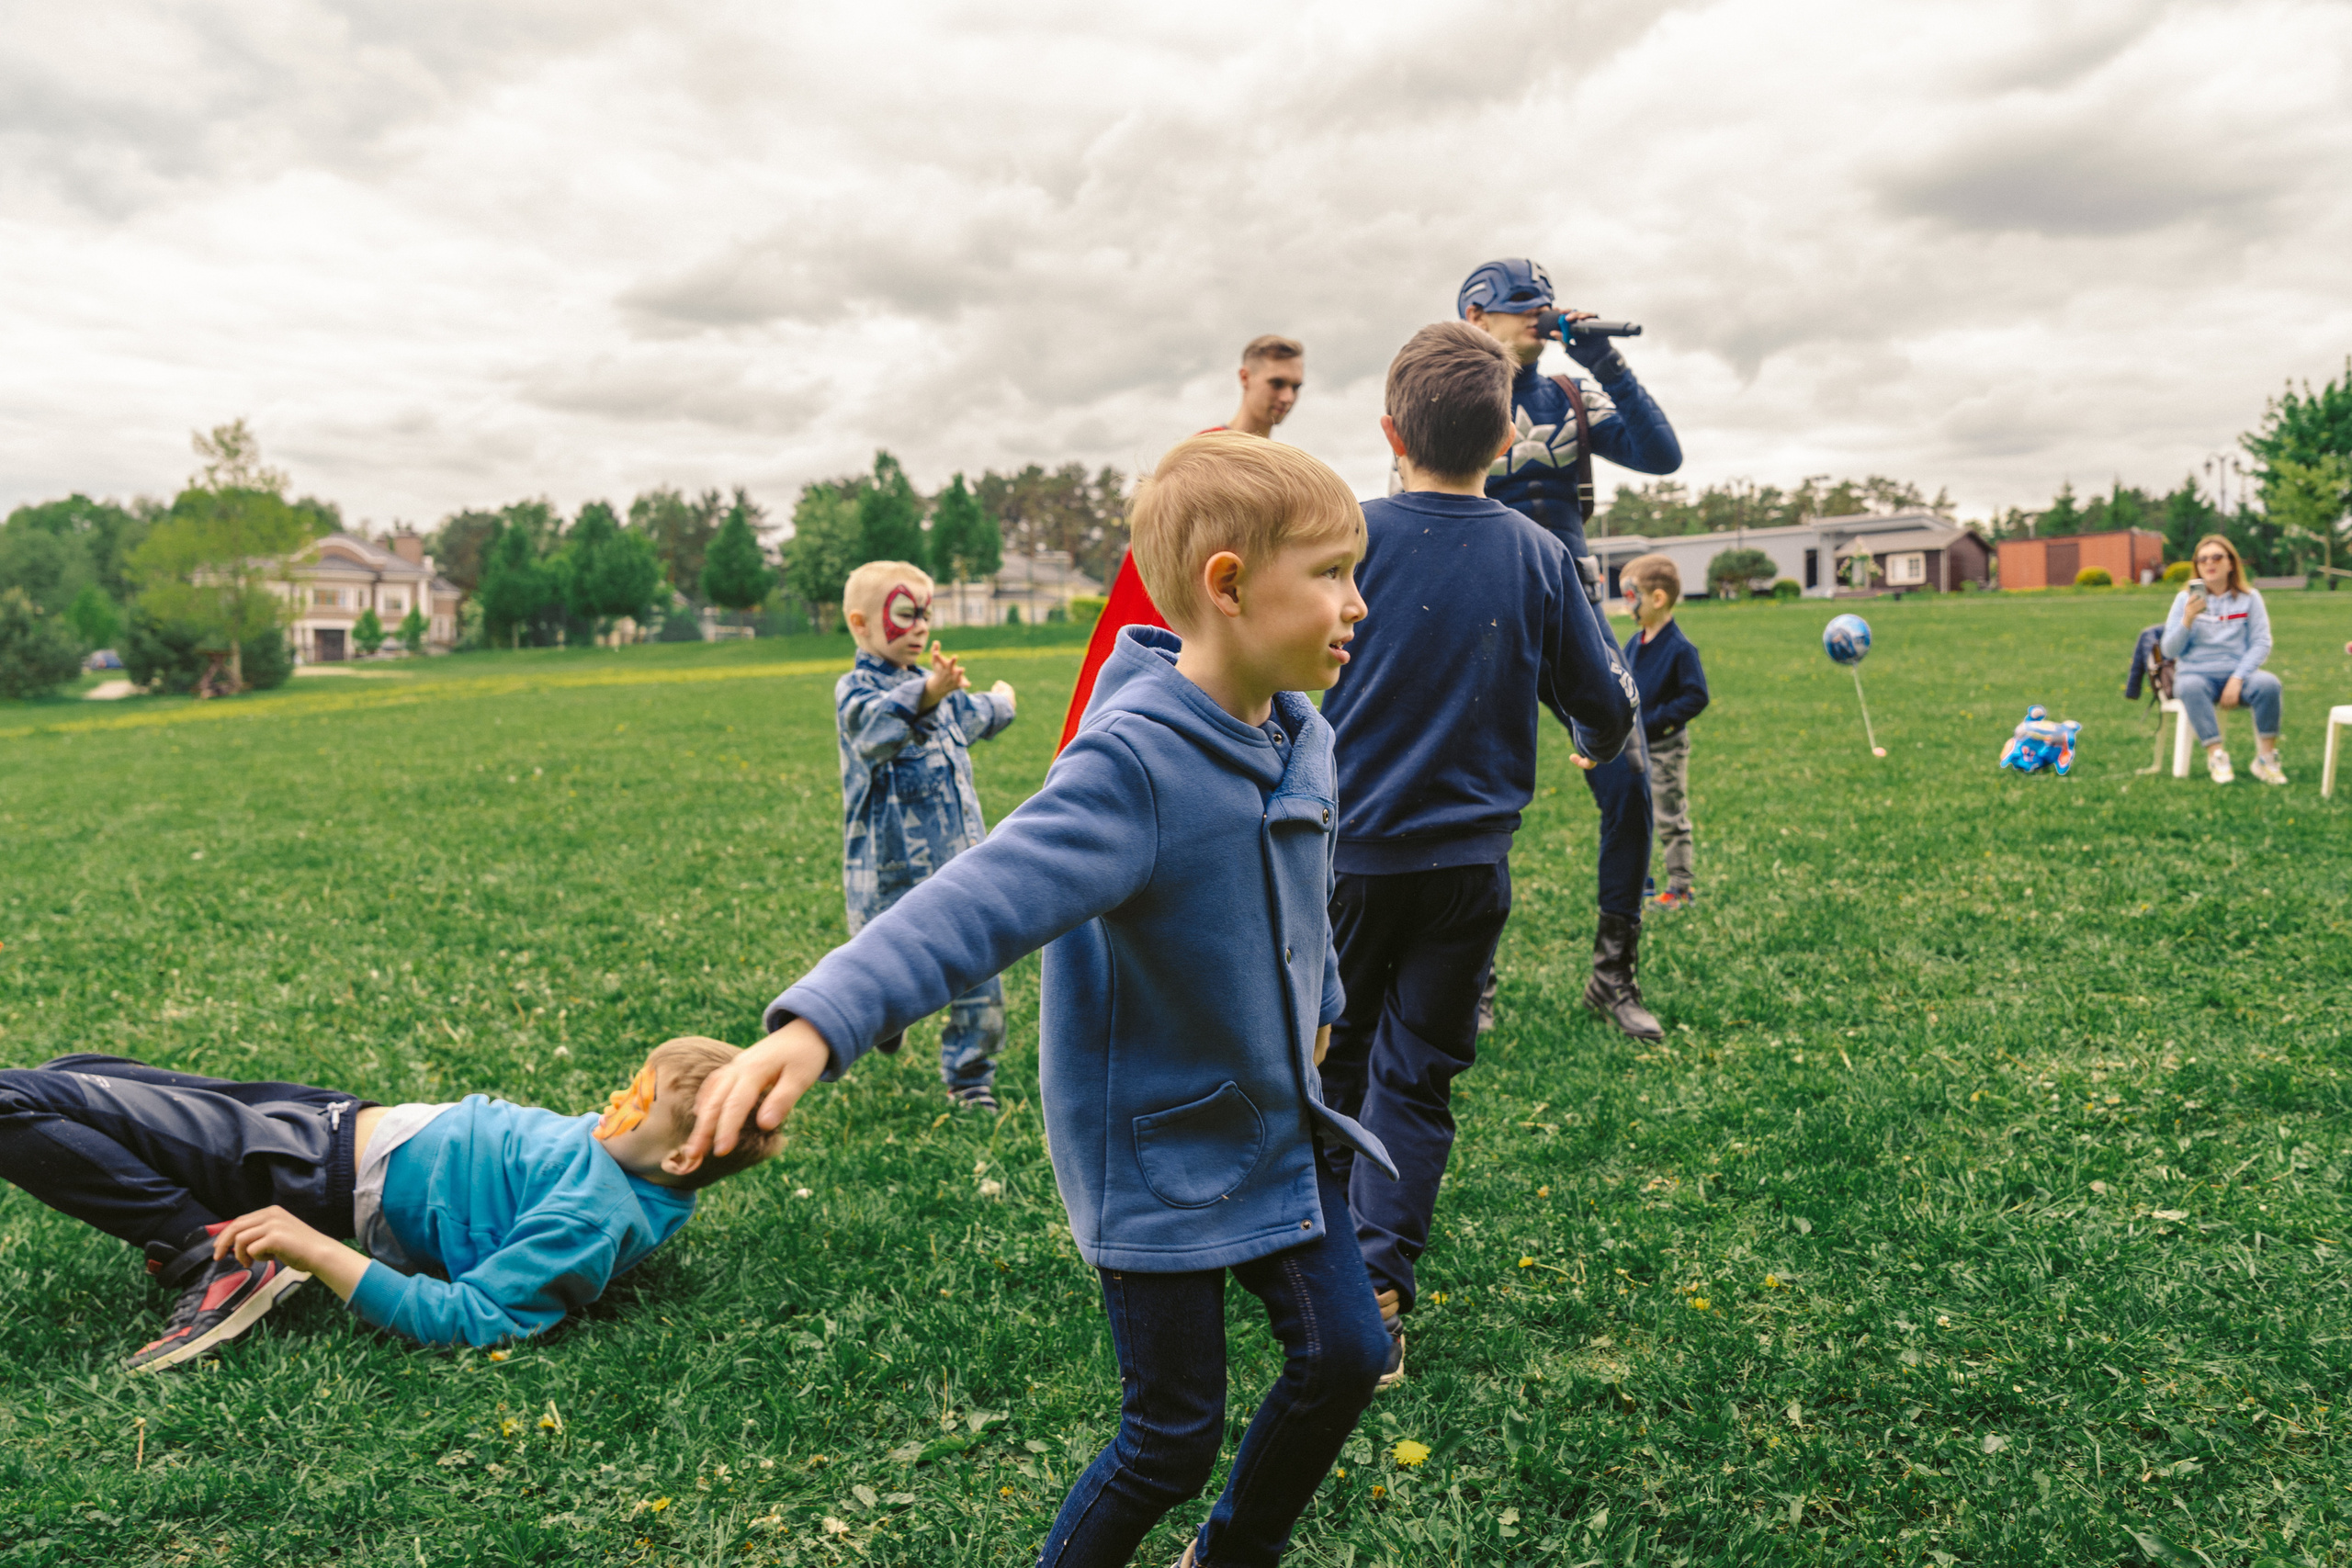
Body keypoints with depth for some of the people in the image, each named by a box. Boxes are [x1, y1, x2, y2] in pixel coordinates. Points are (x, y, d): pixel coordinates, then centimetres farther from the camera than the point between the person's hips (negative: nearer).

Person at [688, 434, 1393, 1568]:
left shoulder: (1303, 740, -2)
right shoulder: (1131, 763, -28)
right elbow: (983, 896, -40)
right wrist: (820, 1020, -54)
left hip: (1279, 1131, 7)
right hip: (1162, 1155, -7)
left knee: (1344, 1355, 11)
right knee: (1174, 1434, 5)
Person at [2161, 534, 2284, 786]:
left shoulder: (2249, 598, 8)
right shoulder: (2185, 599, 6)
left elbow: (2261, 643, -1)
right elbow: (2169, 651, 1)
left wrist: (2237, 678, -15)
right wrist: (2188, 620, -16)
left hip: (2238, 672, 1)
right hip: (2196, 673, -1)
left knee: (2268, 684, -31)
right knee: (2190, 687, -36)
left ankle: (2266, 758, -20)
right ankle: (2216, 756, -34)